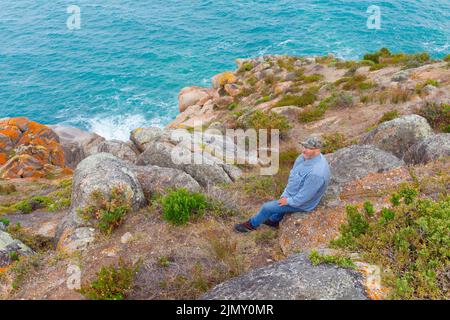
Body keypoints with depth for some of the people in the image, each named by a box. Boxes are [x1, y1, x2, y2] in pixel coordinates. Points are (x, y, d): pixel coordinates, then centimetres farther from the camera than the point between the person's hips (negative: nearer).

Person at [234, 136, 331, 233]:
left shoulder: (316, 173, -39)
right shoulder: (305, 156, -12)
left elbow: (303, 197, -31)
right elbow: (293, 175, 1)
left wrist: (288, 201, -15)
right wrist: (285, 194, -1)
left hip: (302, 203, -7)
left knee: (267, 207, 2)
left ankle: (252, 224, 28)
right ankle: (274, 220, 53)